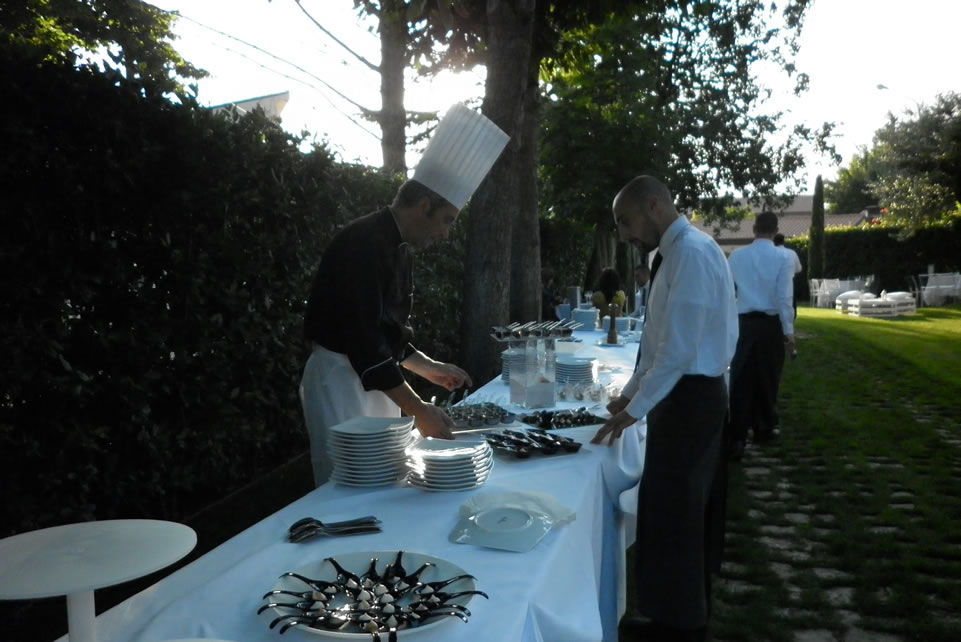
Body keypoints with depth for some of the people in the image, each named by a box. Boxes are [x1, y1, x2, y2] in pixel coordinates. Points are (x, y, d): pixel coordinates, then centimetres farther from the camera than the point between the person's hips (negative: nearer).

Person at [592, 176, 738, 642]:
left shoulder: (691, 252, -18)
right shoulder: (678, 251, 13)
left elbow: (680, 350, -23)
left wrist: (634, 410, -16)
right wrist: (630, 394, 15)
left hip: (689, 399, -10)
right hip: (687, 396, 10)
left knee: (670, 515, 1)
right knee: (682, 512, 18)